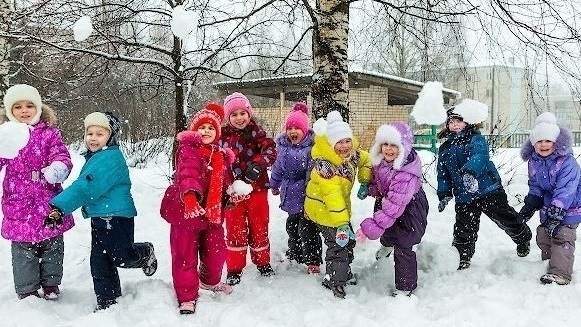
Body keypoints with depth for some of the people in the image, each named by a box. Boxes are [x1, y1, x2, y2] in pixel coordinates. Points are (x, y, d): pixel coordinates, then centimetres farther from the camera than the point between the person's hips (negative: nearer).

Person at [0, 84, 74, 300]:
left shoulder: (49, 133, 0)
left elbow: (61, 156, -7)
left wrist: (58, 169, -31)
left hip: (49, 203, 0)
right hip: (18, 204, 0)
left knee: (53, 245, 12)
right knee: (23, 249, 7)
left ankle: (51, 284, 31)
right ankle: (27, 290, 23)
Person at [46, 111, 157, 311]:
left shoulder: (111, 158, -19)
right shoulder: (94, 158, 14)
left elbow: (86, 187, -26)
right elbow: (84, 185, 27)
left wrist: (59, 206, -28)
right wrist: (59, 206, 25)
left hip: (117, 216, -9)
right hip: (99, 217, 10)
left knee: (121, 257, 0)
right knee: (99, 261, 11)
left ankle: (145, 253, 32)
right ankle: (107, 301, 23)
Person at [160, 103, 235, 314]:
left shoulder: (220, 156, 11)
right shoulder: (188, 149, -11)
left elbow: (224, 181, 23)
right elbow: (187, 174, -30)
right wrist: (190, 197, -47)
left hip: (212, 214, 6)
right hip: (186, 211, -6)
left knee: (216, 251, 18)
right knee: (185, 257, 2)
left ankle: (210, 280, 46)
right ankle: (187, 297, 17)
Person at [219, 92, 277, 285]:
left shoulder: (257, 133, -2)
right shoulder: (223, 136, 0)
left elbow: (271, 150, -15)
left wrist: (258, 164, -32)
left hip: (257, 188, 0)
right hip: (232, 190, 0)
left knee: (259, 228, 13)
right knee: (235, 230, 7)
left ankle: (263, 262, 32)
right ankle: (234, 269, 20)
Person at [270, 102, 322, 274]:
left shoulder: (311, 146, -16)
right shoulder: (283, 144, 5)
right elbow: (278, 166, 20)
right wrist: (274, 184, 30)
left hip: (305, 195, -7)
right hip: (290, 194, 7)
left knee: (306, 228, -5)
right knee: (292, 224, 21)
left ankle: (313, 261, 11)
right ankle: (294, 255, 41)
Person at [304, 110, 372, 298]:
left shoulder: (351, 154, -9)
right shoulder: (325, 164, -33)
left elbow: (365, 161, 15)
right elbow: (332, 196, -38)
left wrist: (365, 183, 8)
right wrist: (341, 224, -41)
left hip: (340, 207, 9)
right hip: (323, 209, -9)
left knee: (348, 240, 21)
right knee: (338, 244, -8)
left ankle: (344, 273, 43)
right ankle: (334, 281, 13)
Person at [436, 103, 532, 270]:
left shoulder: (476, 139, -7)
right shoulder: (445, 148, 9)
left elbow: (479, 156, -28)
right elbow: (442, 174, 14)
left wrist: (470, 171, -47)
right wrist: (444, 194, 6)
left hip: (488, 190, -4)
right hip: (464, 197, 4)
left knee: (504, 218, 9)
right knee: (463, 229, 7)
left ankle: (523, 238, 36)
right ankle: (462, 256, 24)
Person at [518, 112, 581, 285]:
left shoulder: (567, 162, -24)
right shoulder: (534, 162, -3)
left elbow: (565, 189, -30)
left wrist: (556, 211, -36)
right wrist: (530, 204, -5)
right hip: (548, 205, 7)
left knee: (562, 237, -14)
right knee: (543, 237, 13)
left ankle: (560, 273, -13)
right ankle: (549, 263, 33)